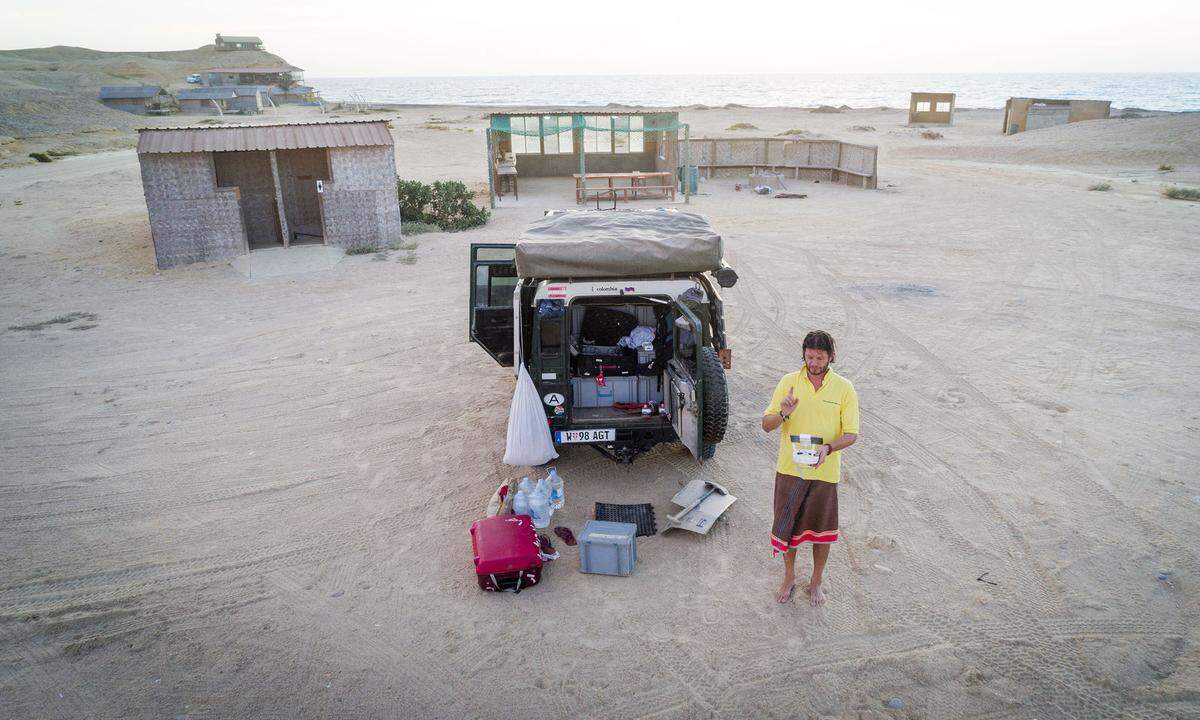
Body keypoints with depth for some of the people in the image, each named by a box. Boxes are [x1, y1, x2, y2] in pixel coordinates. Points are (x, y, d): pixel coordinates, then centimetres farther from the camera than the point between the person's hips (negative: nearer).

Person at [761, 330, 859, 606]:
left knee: (821, 530, 12)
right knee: (787, 526, 12)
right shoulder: (789, 382, -3)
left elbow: (851, 434, -6)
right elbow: (767, 425, -1)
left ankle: (815, 582, 34)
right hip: (790, 469, 1)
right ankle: (789, 578, 34)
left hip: (824, 472, -1)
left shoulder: (844, 389, -6)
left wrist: (828, 447, -26)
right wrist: (783, 414, -23)